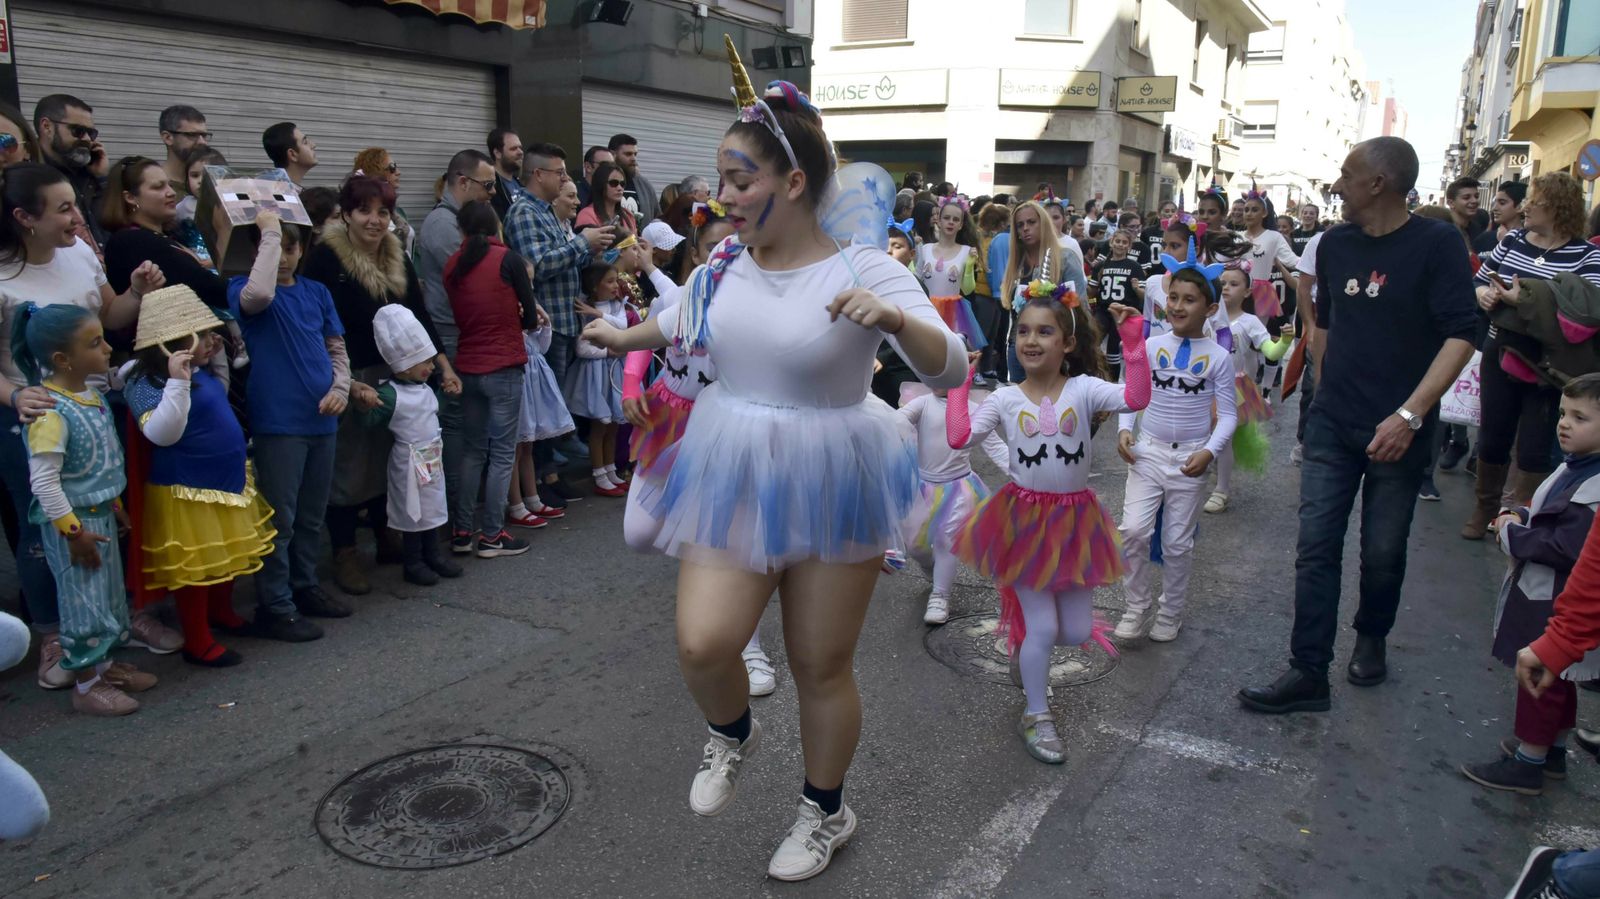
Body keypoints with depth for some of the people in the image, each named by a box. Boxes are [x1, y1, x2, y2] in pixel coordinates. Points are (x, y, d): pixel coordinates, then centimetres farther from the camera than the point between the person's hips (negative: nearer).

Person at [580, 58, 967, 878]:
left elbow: (949, 370, -22)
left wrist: (893, 317, -41)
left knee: (821, 667, 10)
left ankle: (825, 811, 38)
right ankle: (732, 734, 26)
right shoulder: (726, 263, -1)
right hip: (734, 477, 4)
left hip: (830, 483, -3)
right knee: (702, 644, -12)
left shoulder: (862, 268, -14)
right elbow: (684, 324, 22)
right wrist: (618, 337, 36)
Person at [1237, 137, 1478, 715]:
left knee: (1383, 551, 10)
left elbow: (1460, 336, -16)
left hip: (1398, 430, -4)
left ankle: (1371, 639, 36)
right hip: (1332, 425, 4)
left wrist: (1408, 415, -24)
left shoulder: (1436, 245, -10)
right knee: (1316, 547, 0)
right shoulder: (1335, 244, 6)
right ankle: (1309, 674, 4)